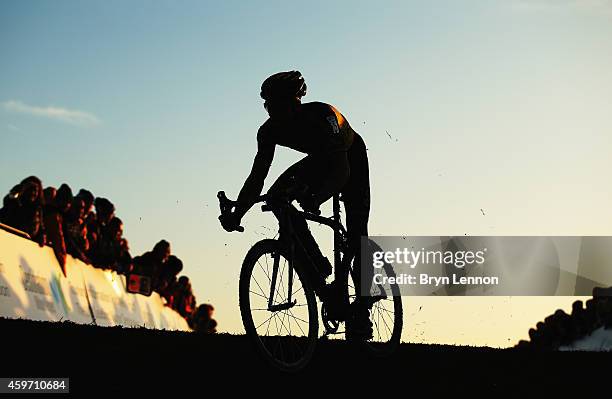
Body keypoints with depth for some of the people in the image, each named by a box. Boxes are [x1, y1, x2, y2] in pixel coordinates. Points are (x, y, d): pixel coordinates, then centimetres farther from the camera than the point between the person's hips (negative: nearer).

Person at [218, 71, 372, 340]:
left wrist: (316, 198, -64)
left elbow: (342, 171, -47)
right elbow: (257, 177, -23)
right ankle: (322, 273, -14)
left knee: (356, 234, -14)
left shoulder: (321, 117, -39)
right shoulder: (271, 130, -23)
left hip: (352, 158, -5)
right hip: (320, 161, 5)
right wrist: (236, 213, -37)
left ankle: (362, 311, -5)